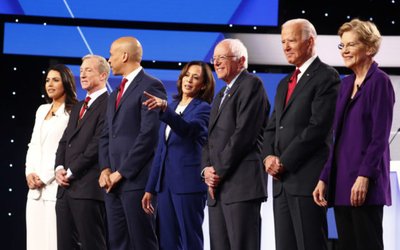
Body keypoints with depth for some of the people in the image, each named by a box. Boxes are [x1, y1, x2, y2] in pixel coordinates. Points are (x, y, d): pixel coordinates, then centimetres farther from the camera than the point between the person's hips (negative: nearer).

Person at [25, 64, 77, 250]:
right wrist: (29, 173, 2)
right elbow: (33, 145, 18)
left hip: (55, 185, -7)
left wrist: (45, 178, -12)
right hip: (35, 187, 7)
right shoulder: (42, 110, 20)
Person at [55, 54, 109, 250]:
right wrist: (59, 168, 2)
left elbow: (98, 143, -14)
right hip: (66, 187, 9)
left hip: (88, 188, -9)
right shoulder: (77, 107, 24)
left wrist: (71, 172, -11)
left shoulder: (108, 105, -6)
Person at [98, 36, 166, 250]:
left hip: (137, 179, -8)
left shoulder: (151, 87, -7)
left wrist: (122, 172, -13)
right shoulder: (115, 94, 23)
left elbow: (149, 135, -15)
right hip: (113, 182, 8)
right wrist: (105, 169, 2)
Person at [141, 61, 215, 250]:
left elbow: (186, 128, -25)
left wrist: (164, 109, -41)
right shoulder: (172, 107, 17)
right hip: (165, 183, 7)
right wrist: (150, 188, 15)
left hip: (189, 183, -7)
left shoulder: (203, 108, -3)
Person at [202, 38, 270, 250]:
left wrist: (219, 171, -12)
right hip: (217, 187, 9)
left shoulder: (251, 85, -3)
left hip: (241, 184, -9)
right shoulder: (221, 96, 26)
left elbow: (245, 133, -13)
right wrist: (207, 169, 3)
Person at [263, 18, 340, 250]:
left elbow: (318, 127, -14)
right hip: (282, 180, 8)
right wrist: (269, 157, 0)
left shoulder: (326, 77, -4)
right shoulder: (284, 84, 23)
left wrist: (284, 162, -12)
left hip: (308, 178, -8)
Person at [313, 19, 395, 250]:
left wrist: (364, 176, -21)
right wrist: (325, 178, 11)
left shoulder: (379, 81, -7)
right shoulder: (346, 84, 16)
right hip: (342, 182, 8)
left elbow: (380, 136, -14)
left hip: (364, 184, -8)